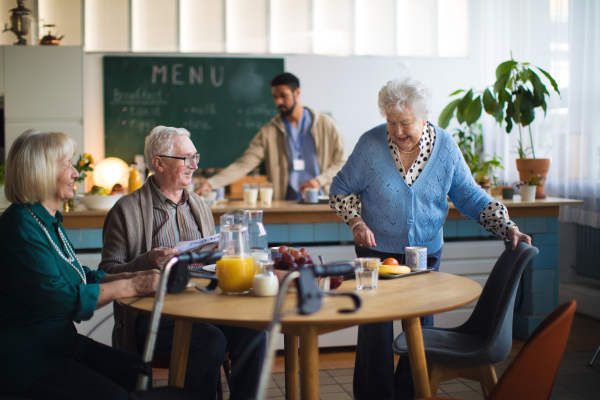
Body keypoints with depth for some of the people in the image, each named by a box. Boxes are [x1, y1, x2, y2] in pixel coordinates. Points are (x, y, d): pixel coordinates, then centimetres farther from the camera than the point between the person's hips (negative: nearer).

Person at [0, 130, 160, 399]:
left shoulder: (50, 222, 13)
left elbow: (80, 277, 17)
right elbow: (62, 299, -23)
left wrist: (134, 276, 2)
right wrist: (130, 287, -18)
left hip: (60, 342, 9)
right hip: (23, 357, -9)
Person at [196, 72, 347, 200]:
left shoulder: (324, 124, 7)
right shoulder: (269, 132, 6)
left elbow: (341, 162, 10)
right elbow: (243, 164, 0)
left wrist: (320, 180, -6)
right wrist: (211, 183, -12)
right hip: (285, 206, 1)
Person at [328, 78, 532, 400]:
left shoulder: (445, 146, -4)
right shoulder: (370, 144, -9)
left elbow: (470, 196, 0)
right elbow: (342, 189, 1)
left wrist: (507, 228, -11)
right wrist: (357, 222, -16)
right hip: (378, 252, -2)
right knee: (375, 331, -3)